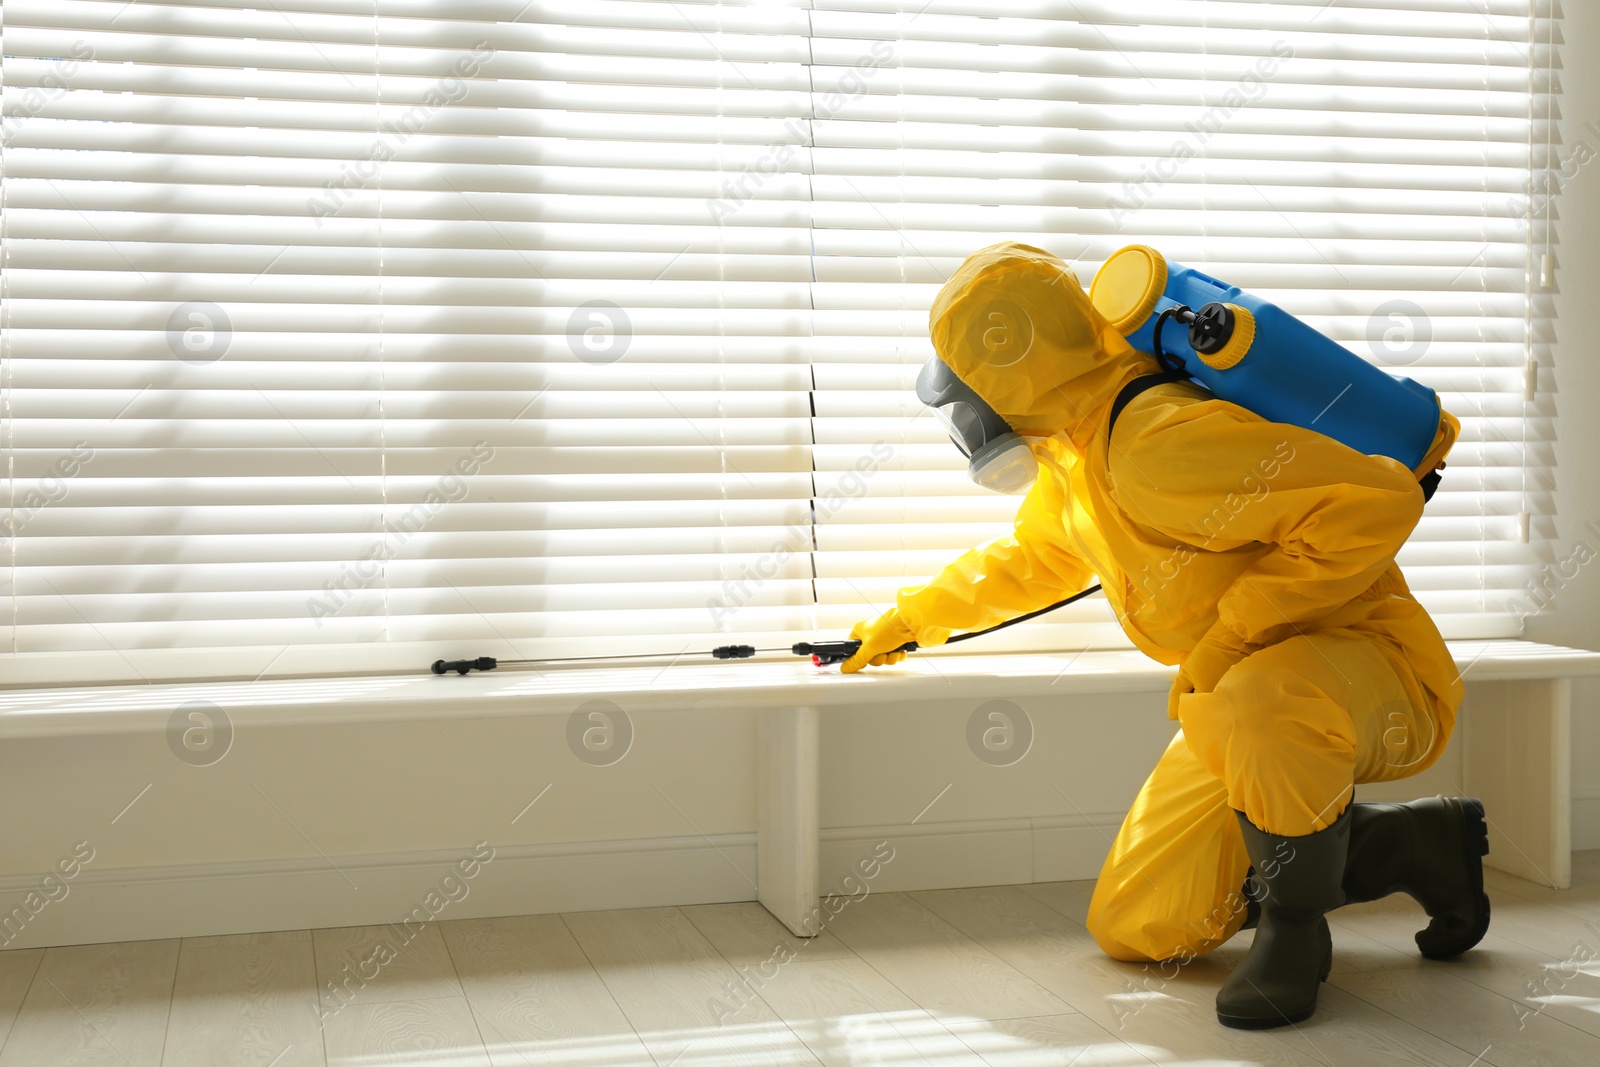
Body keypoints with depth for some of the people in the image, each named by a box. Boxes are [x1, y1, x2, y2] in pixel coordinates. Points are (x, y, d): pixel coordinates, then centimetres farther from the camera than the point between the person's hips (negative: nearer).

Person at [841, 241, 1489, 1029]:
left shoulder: (1160, 444, -27)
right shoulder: (1075, 447, 6)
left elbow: (1376, 501, -33)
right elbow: (1035, 556, 28)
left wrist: (1230, 636, -29)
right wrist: (913, 618, 32)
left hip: (1374, 667, -9)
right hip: (1243, 692, 10)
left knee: (1261, 704, -45)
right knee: (1132, 929, 7)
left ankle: (1294, 926, -13)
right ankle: (1420, 844, 16)